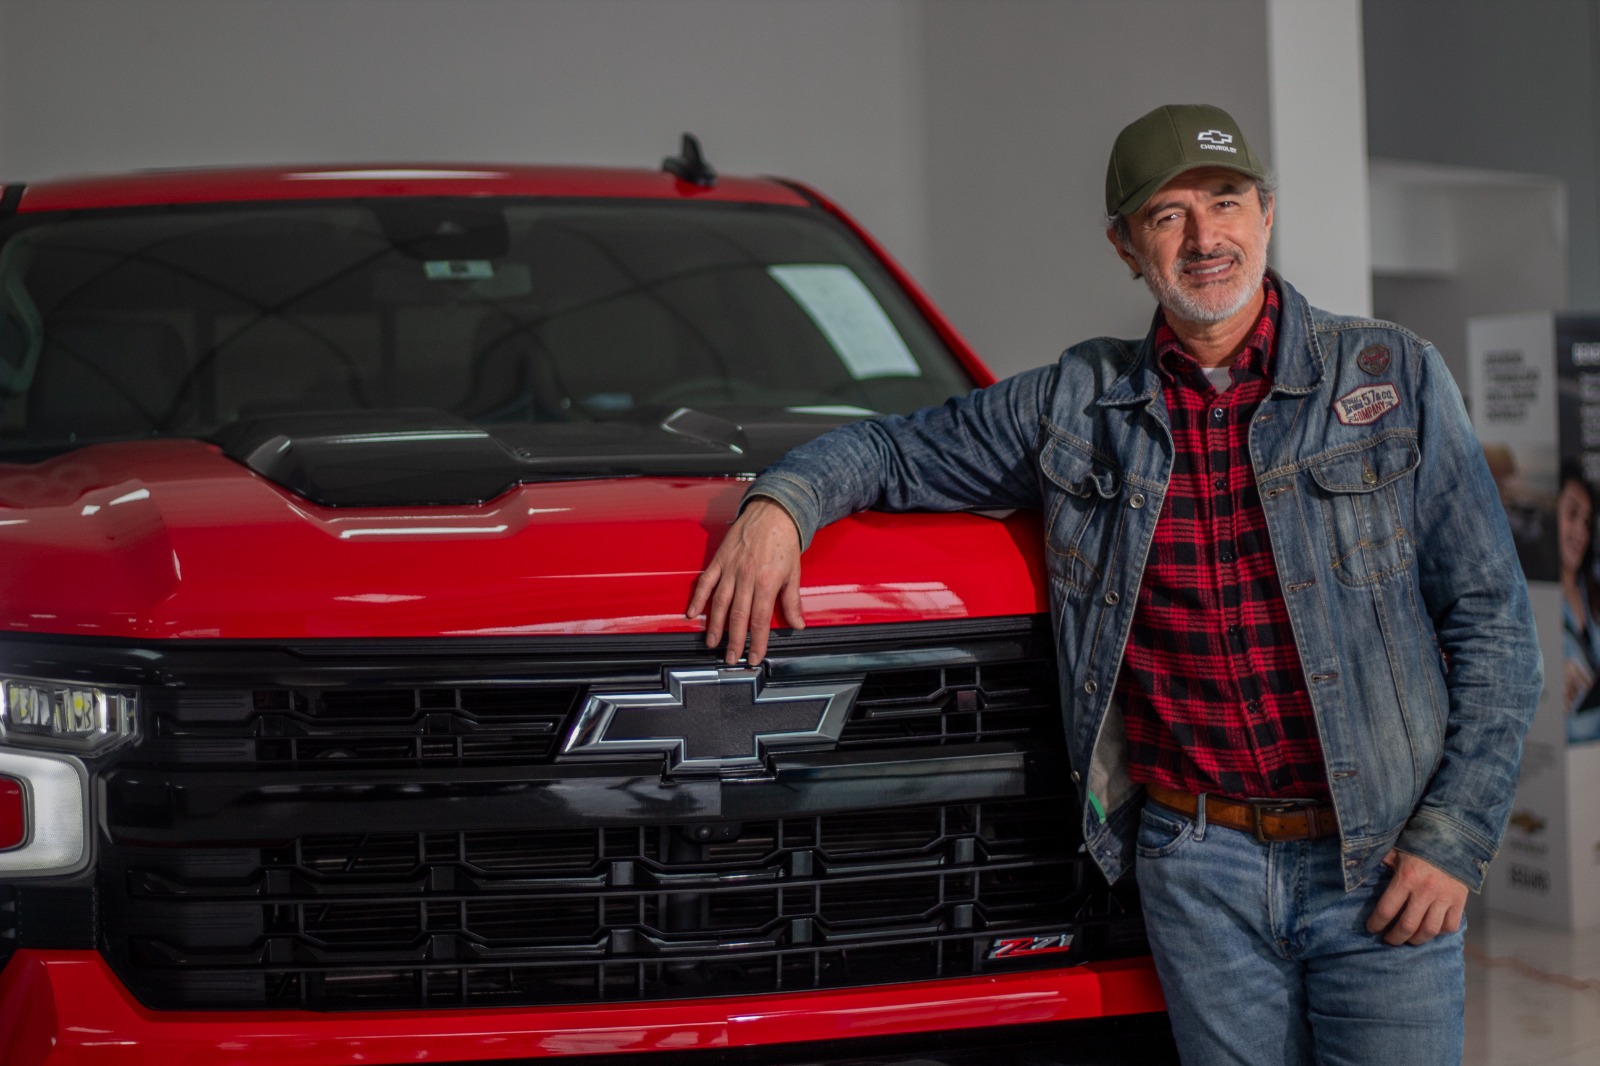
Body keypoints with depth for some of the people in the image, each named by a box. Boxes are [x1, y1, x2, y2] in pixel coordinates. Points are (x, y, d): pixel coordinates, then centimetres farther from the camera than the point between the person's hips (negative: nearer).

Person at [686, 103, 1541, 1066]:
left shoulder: (1394, 379, 1)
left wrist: (1456, 834, -6)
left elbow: (1491, 618, 2)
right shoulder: (1078, 406, 6)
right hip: (1197, 868, 1)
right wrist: (781, 501, -6)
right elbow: (899, 450, 17)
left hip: (1381, 866, -1)